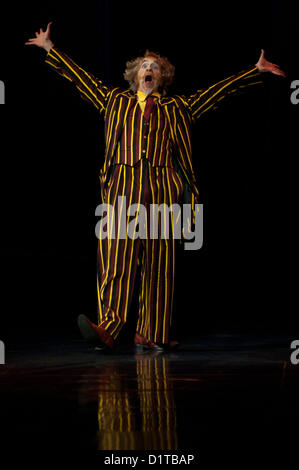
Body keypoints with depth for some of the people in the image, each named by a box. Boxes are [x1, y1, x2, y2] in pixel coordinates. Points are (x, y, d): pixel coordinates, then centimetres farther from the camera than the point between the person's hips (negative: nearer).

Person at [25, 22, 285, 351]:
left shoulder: (176, 108, 19)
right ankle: (107, 328, -23)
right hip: (123, 188, -1)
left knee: (159, 261, -1)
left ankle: (151, 334, 3)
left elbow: (219, 90, 19)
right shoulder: (116, 100, 21)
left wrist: (256, 70, 17)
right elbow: (80, 78, 26)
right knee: (117, 254, -14)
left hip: (163, 189, 1)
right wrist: (50, 48, 28)